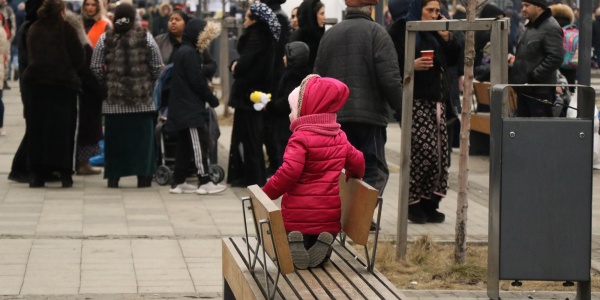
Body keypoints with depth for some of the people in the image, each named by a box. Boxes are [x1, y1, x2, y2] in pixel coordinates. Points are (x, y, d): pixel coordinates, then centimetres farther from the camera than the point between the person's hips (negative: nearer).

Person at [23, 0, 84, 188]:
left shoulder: (33, 30, 5)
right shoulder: (66, 29, -7)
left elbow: (29, 57, 11)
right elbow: (79, 59, -5)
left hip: (36, 83, 3)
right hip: (64, 84, -3)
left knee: (37, 129, 7)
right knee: (63, 129, 2)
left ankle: (36, 174, 4)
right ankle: (65, 174, 0)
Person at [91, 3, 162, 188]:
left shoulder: (105, 39, -2)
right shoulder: (146, 38, -3)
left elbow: (96, 68, 0)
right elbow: (157, 68, 0)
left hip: (114, 99, 1)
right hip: (142, 98, 0)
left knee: (114, 138, 7)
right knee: (142, 137, 6)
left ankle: (113, 177, 8)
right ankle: (143, 176, 6)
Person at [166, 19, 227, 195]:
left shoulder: (181, 52, 16)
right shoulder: (190, 53, -15)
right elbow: (197, 82, -17)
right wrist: (213, 100, -6)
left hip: (181, 109, 10)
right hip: (191, 108, -10)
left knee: (184, 145, 12)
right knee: (200, 144, -8)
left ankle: (178, 182, 13)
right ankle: (204, 182, -8)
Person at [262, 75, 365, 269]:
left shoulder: (301, 138, -13)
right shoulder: (340, 138, 7)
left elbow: (289, 173, -22)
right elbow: (357, 161, 17)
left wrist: (266, 193, -11)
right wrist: (353, 178, 39)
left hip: (299, 214, -4)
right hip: (329, 214, 4)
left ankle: (295, 245, -18)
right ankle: (323, 244, -12)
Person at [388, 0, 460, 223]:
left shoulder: (437, 31, 17)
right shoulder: (401, 29, -3)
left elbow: (453, 60, 16)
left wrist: (447, 37, 2)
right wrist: (412, 65, -25)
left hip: (436, 98, 7)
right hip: (414, 98, -7)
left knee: (439, 151, 2)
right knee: (423, 150, -12)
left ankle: (430, 204, 8)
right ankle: (414, 204, -2)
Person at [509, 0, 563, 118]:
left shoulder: (551, 28, -13)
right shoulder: (530, 27, 18)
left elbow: (555, 58, -22)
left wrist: (535, 76, -21)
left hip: (540, 91, -10)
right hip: (524, 89, 10)